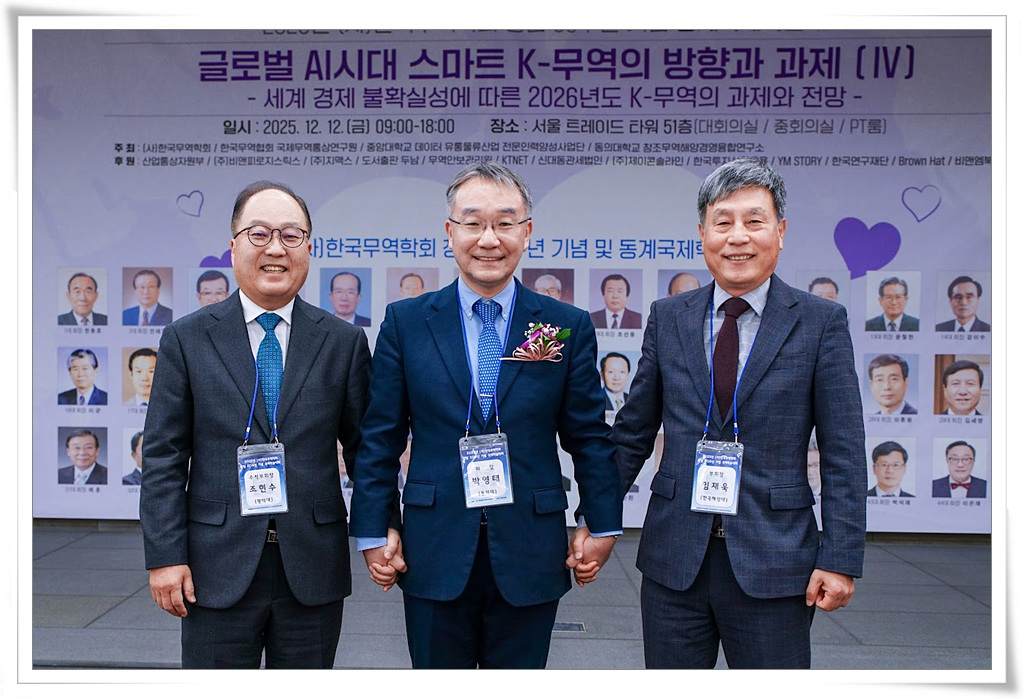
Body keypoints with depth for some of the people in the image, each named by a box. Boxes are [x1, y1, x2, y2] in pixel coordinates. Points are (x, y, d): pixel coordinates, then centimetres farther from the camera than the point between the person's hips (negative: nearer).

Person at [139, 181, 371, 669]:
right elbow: (163, 456, 0)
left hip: (313, 568, 1)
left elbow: (364, 449, 4)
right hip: (217, 568, -1)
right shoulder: (185, 339, 1)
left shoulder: (344, 342, 3)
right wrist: (165, 556, -5)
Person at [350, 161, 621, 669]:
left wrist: (602, 526, 5)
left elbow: (589, 437, 5)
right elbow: (380, 437, 2)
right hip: (434, 553, 0)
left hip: (529, 556, 0)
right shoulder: (405, 322, 1)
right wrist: (374, 531, 0)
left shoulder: (569, 327, 1)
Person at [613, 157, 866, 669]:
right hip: (673, 559, 2)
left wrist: (840, 559, -7)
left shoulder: (822, 322, -1)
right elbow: (633, 432, 9)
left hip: (773, 562, -2)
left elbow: (843, 454, -2)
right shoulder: (667, 318, 5)